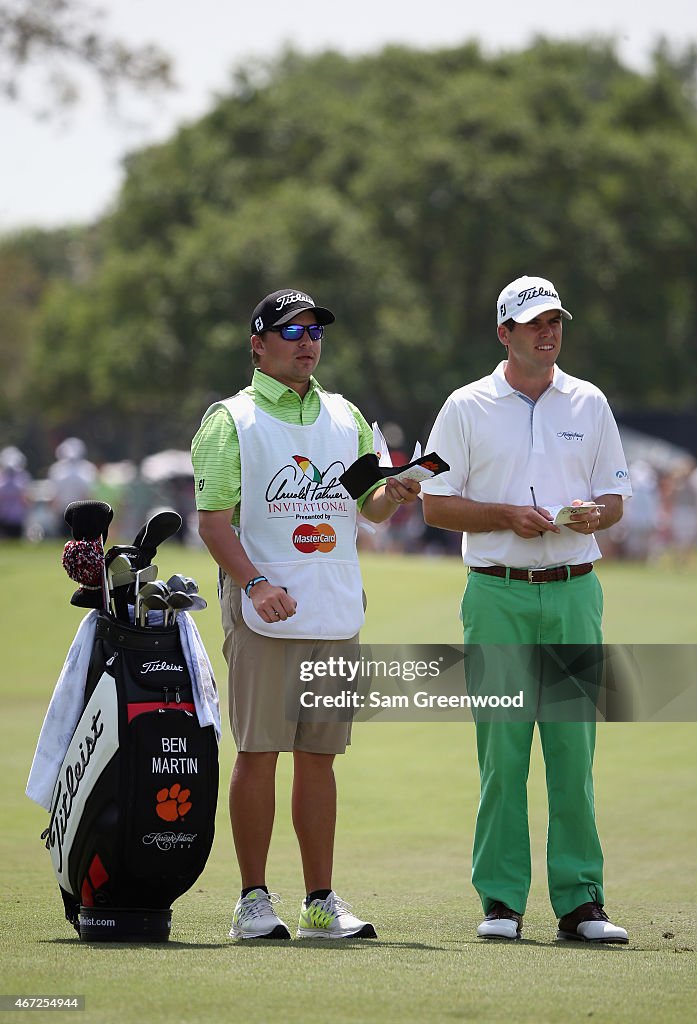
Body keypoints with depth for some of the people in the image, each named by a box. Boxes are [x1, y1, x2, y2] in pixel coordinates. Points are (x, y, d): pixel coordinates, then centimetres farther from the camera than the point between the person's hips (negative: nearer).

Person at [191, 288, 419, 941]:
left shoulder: (346, 418, 16)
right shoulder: (231, 420, 1)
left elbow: (372, 508, 20)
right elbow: (213, 519, -7)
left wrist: (395, 494, -4)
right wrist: (254, 582, -21)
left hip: (336, 615, 5)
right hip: (265, 616, -5)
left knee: (318, 755, 7)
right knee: (258, 752, -4)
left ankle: (321, 901, 9)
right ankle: (254, 900, 2)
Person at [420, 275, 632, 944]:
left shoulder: (589, 405, 13)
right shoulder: (467, 408, 6)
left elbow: (616, 496, 16)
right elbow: (435, 504, 3)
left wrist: (595, 513, -7)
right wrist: (508, 516, -11)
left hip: (574, 592, 2)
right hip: (498, 594, -2)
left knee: (574, 745, -1)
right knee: (501, 745, -4)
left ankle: (579, 900, 2)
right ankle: (500, 900, 1)